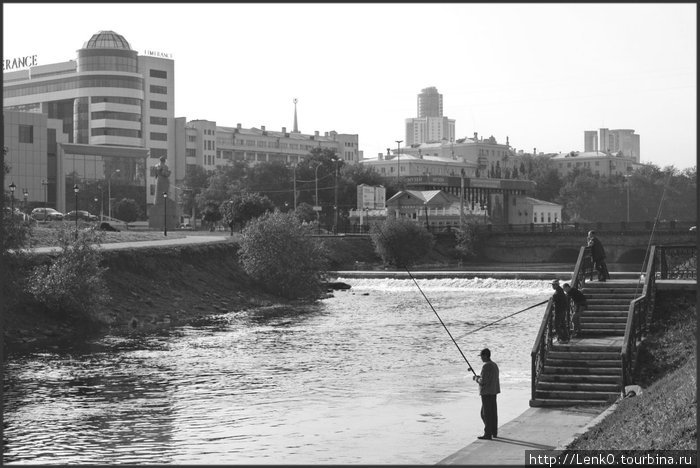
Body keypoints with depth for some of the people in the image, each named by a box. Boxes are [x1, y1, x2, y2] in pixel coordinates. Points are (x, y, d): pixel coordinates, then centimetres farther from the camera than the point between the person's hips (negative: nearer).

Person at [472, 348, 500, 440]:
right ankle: (494, 432, 22)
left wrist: (477, 379, -2)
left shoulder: (486, 366, -17)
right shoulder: (494, 365, 12)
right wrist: (479, 377, 16)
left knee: (486, 413, -6)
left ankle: (488, 434, -6)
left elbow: (483, 381, -21)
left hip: (486, 393, -9)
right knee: (493, 412, 15)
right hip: (493, 392, 9)